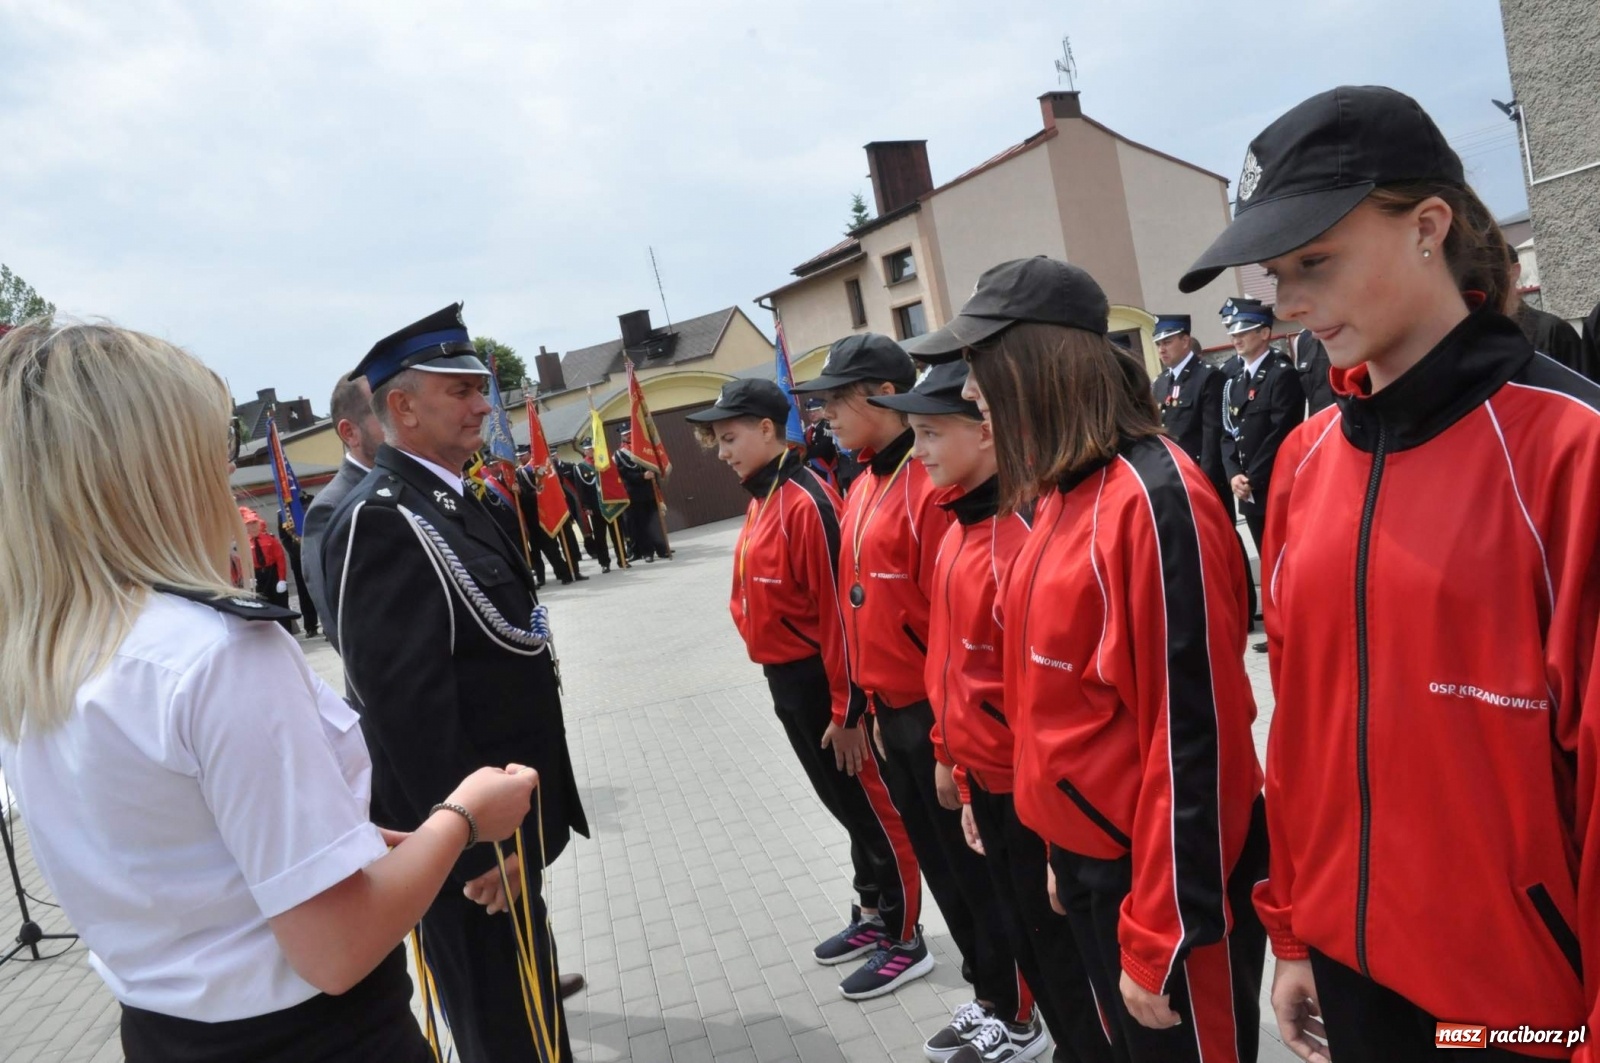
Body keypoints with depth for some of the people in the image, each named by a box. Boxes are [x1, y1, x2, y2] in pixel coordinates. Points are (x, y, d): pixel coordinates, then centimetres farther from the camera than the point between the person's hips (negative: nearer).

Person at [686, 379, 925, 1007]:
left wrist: (845, 709, -19)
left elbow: (837, 611, -21)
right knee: (845, 804, 20)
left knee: (870, 806, 6)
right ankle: (873, 915, 36)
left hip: (819, 682, -9)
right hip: (786, 681, 9)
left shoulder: (806, 503, -20)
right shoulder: (761, 501, 9)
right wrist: (782, 685, 19)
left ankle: (902, 936, 21)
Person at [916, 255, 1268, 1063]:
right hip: (1089, 858, 8)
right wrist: (1065, 846, 17)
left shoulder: (1153, 499, -22)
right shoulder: (1061, 495, 4)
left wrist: (1161, 939, -17)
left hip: (1169, 878, -8)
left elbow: (1191, 736, -22)